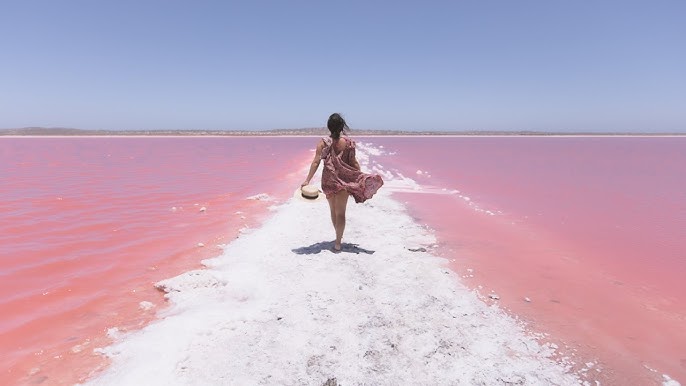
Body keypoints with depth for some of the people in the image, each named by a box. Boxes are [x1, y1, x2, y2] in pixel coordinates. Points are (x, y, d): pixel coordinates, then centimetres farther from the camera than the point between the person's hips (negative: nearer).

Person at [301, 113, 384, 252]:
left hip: (328, 180, 1)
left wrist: (307, 180, -12)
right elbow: (353, 162, -5)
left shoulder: (323, 142, -7)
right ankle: (338, 243, 3)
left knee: (333, 211, 20)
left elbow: (316, 162, -13)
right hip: (344, 180, -1)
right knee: (340, 213, 5)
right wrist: (362, 177, 5)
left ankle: (338, 237, 35)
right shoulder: (348, 142, -7)